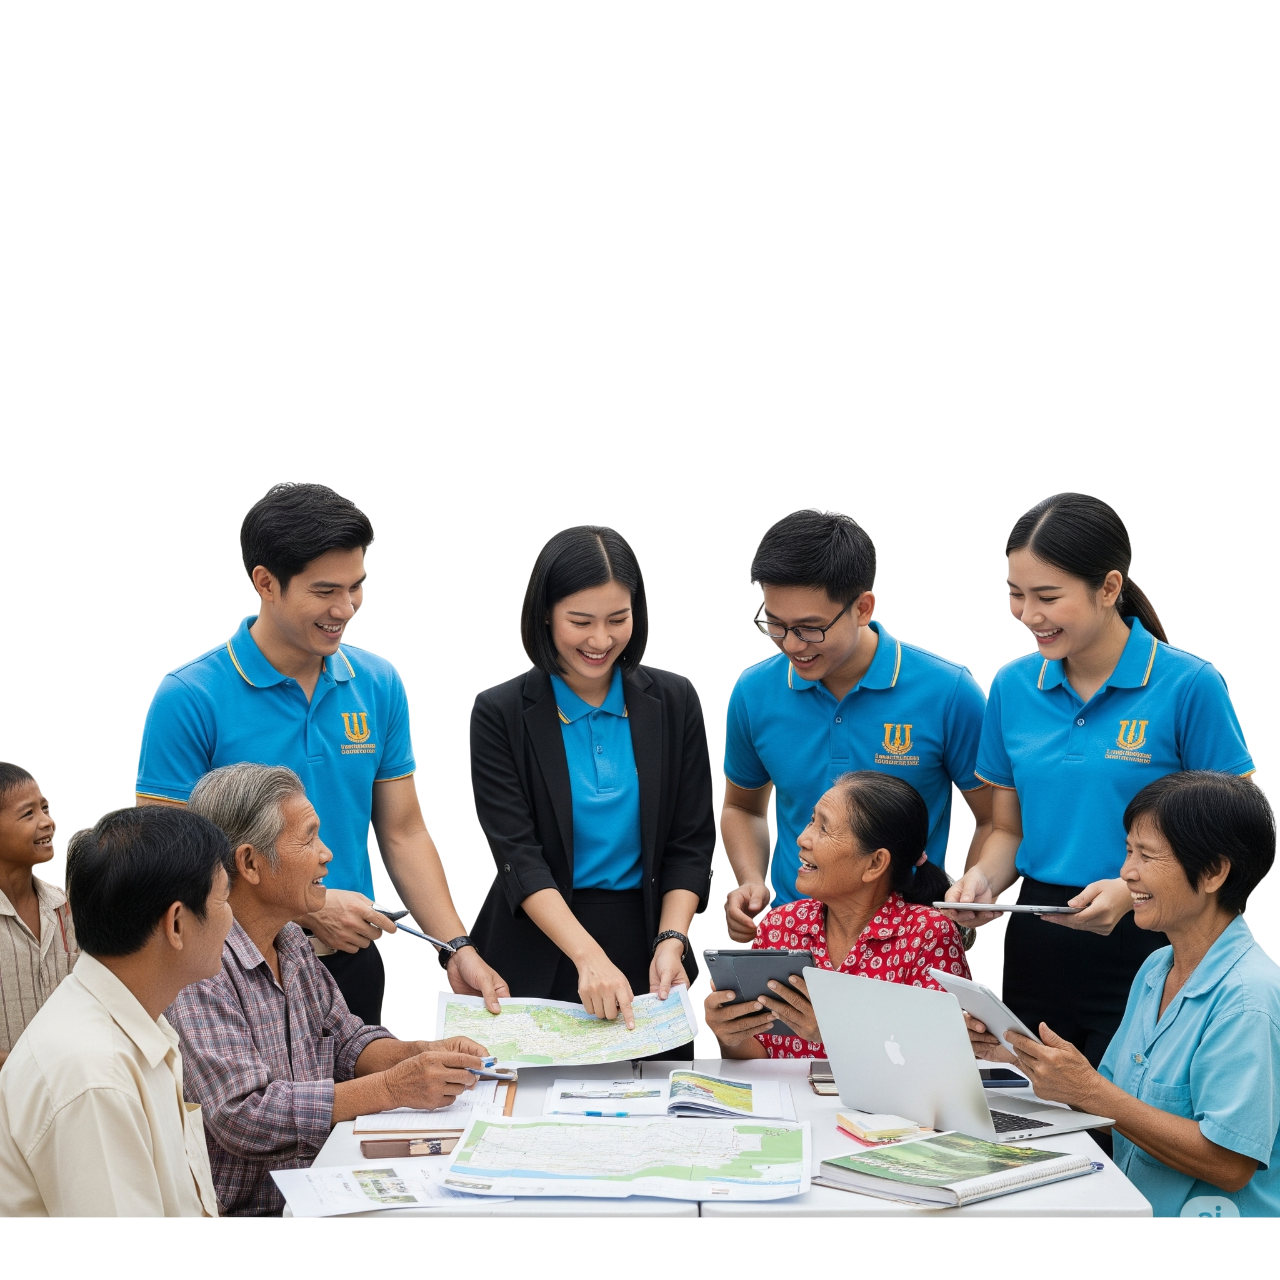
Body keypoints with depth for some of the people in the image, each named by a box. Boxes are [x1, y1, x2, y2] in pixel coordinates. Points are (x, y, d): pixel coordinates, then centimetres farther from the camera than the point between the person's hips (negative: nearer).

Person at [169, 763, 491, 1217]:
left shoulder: (290, 942, 12)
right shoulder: (197, 966, -18)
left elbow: (346, 1041, 19)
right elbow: (241, 1116, -24)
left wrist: (419, 1054, -2)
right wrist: (393, 1088, -24)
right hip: (243, 1209, -8)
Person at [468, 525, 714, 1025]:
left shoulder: (673, 702, 2)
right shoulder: (501, 714, -6)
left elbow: (691, 844, 3)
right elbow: (518, 854, -13)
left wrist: (671, 942, -13)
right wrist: (588, 956, -25)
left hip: (646, 945, 2)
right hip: (537, 959, -2)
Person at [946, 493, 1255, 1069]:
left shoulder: (1189, 685, -9)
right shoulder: (1012, 685, 6)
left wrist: (1133, 890, -21)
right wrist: (983, 879, -5)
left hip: (1141, 945, -4)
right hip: (1037, 949, 4)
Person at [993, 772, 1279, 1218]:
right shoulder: (1155, 970, 12)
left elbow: (1229, 1165, -19)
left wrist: (1088, 1090, -17)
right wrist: (1028, 1058, 0)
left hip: (1209, 1210, -7)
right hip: (1130, 1206, 7)